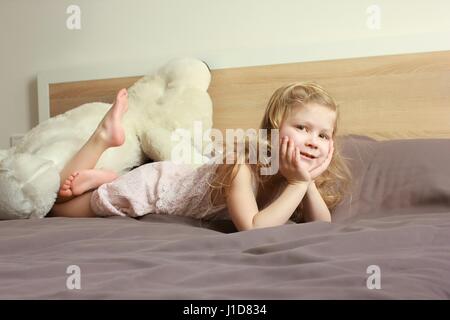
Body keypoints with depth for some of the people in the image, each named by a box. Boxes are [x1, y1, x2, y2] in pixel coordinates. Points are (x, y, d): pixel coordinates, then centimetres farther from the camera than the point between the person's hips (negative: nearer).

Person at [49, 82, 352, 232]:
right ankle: (105, 137, 10)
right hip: (153, 185, -6)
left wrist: (308, 182, -30)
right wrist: (298, 184, -40)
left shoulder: (293, 175, -13)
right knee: (57, 204, 11)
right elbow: (252, 229, -44)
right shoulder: (242, 163, -34)